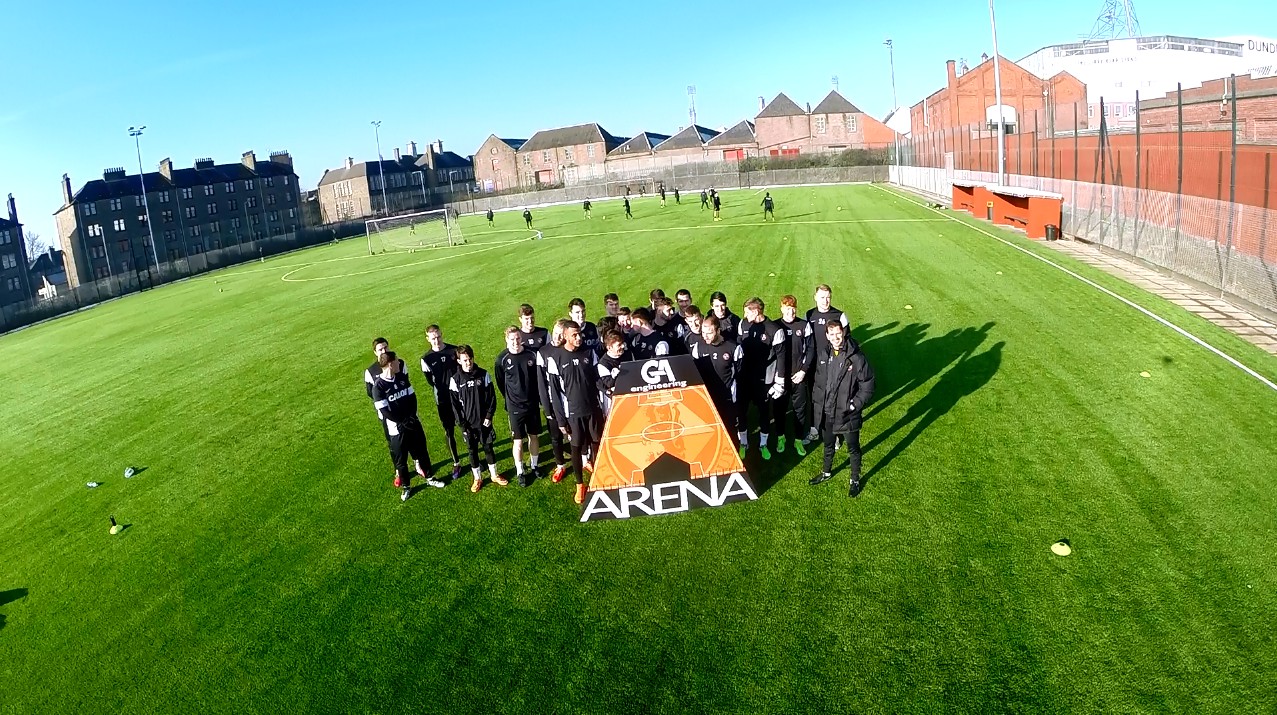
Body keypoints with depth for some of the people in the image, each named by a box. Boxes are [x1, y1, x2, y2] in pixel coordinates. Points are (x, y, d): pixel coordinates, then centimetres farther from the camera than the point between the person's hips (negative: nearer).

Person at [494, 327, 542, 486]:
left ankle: (533, 466, 32)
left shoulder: (531, 355, -8)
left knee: (534, 436, 14)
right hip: (515, 406, -2)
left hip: (533, 404, 2)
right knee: (518, 440, 2)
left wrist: (539, 399, 6)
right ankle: (520, 472, 17)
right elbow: (500, 384, 3)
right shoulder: (502, 360, -12)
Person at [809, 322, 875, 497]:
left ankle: (855, 480, 32)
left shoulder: (857, 357, -18)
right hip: (827, 413, 5)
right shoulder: (823, 354, -2)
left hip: (847, 414, -5)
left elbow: (867, 386, -12)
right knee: (828, 446, 25)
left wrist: (855, 405, -17)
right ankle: (827, 473, 47)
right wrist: (817, 404, 7)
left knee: (853, 449, 13)